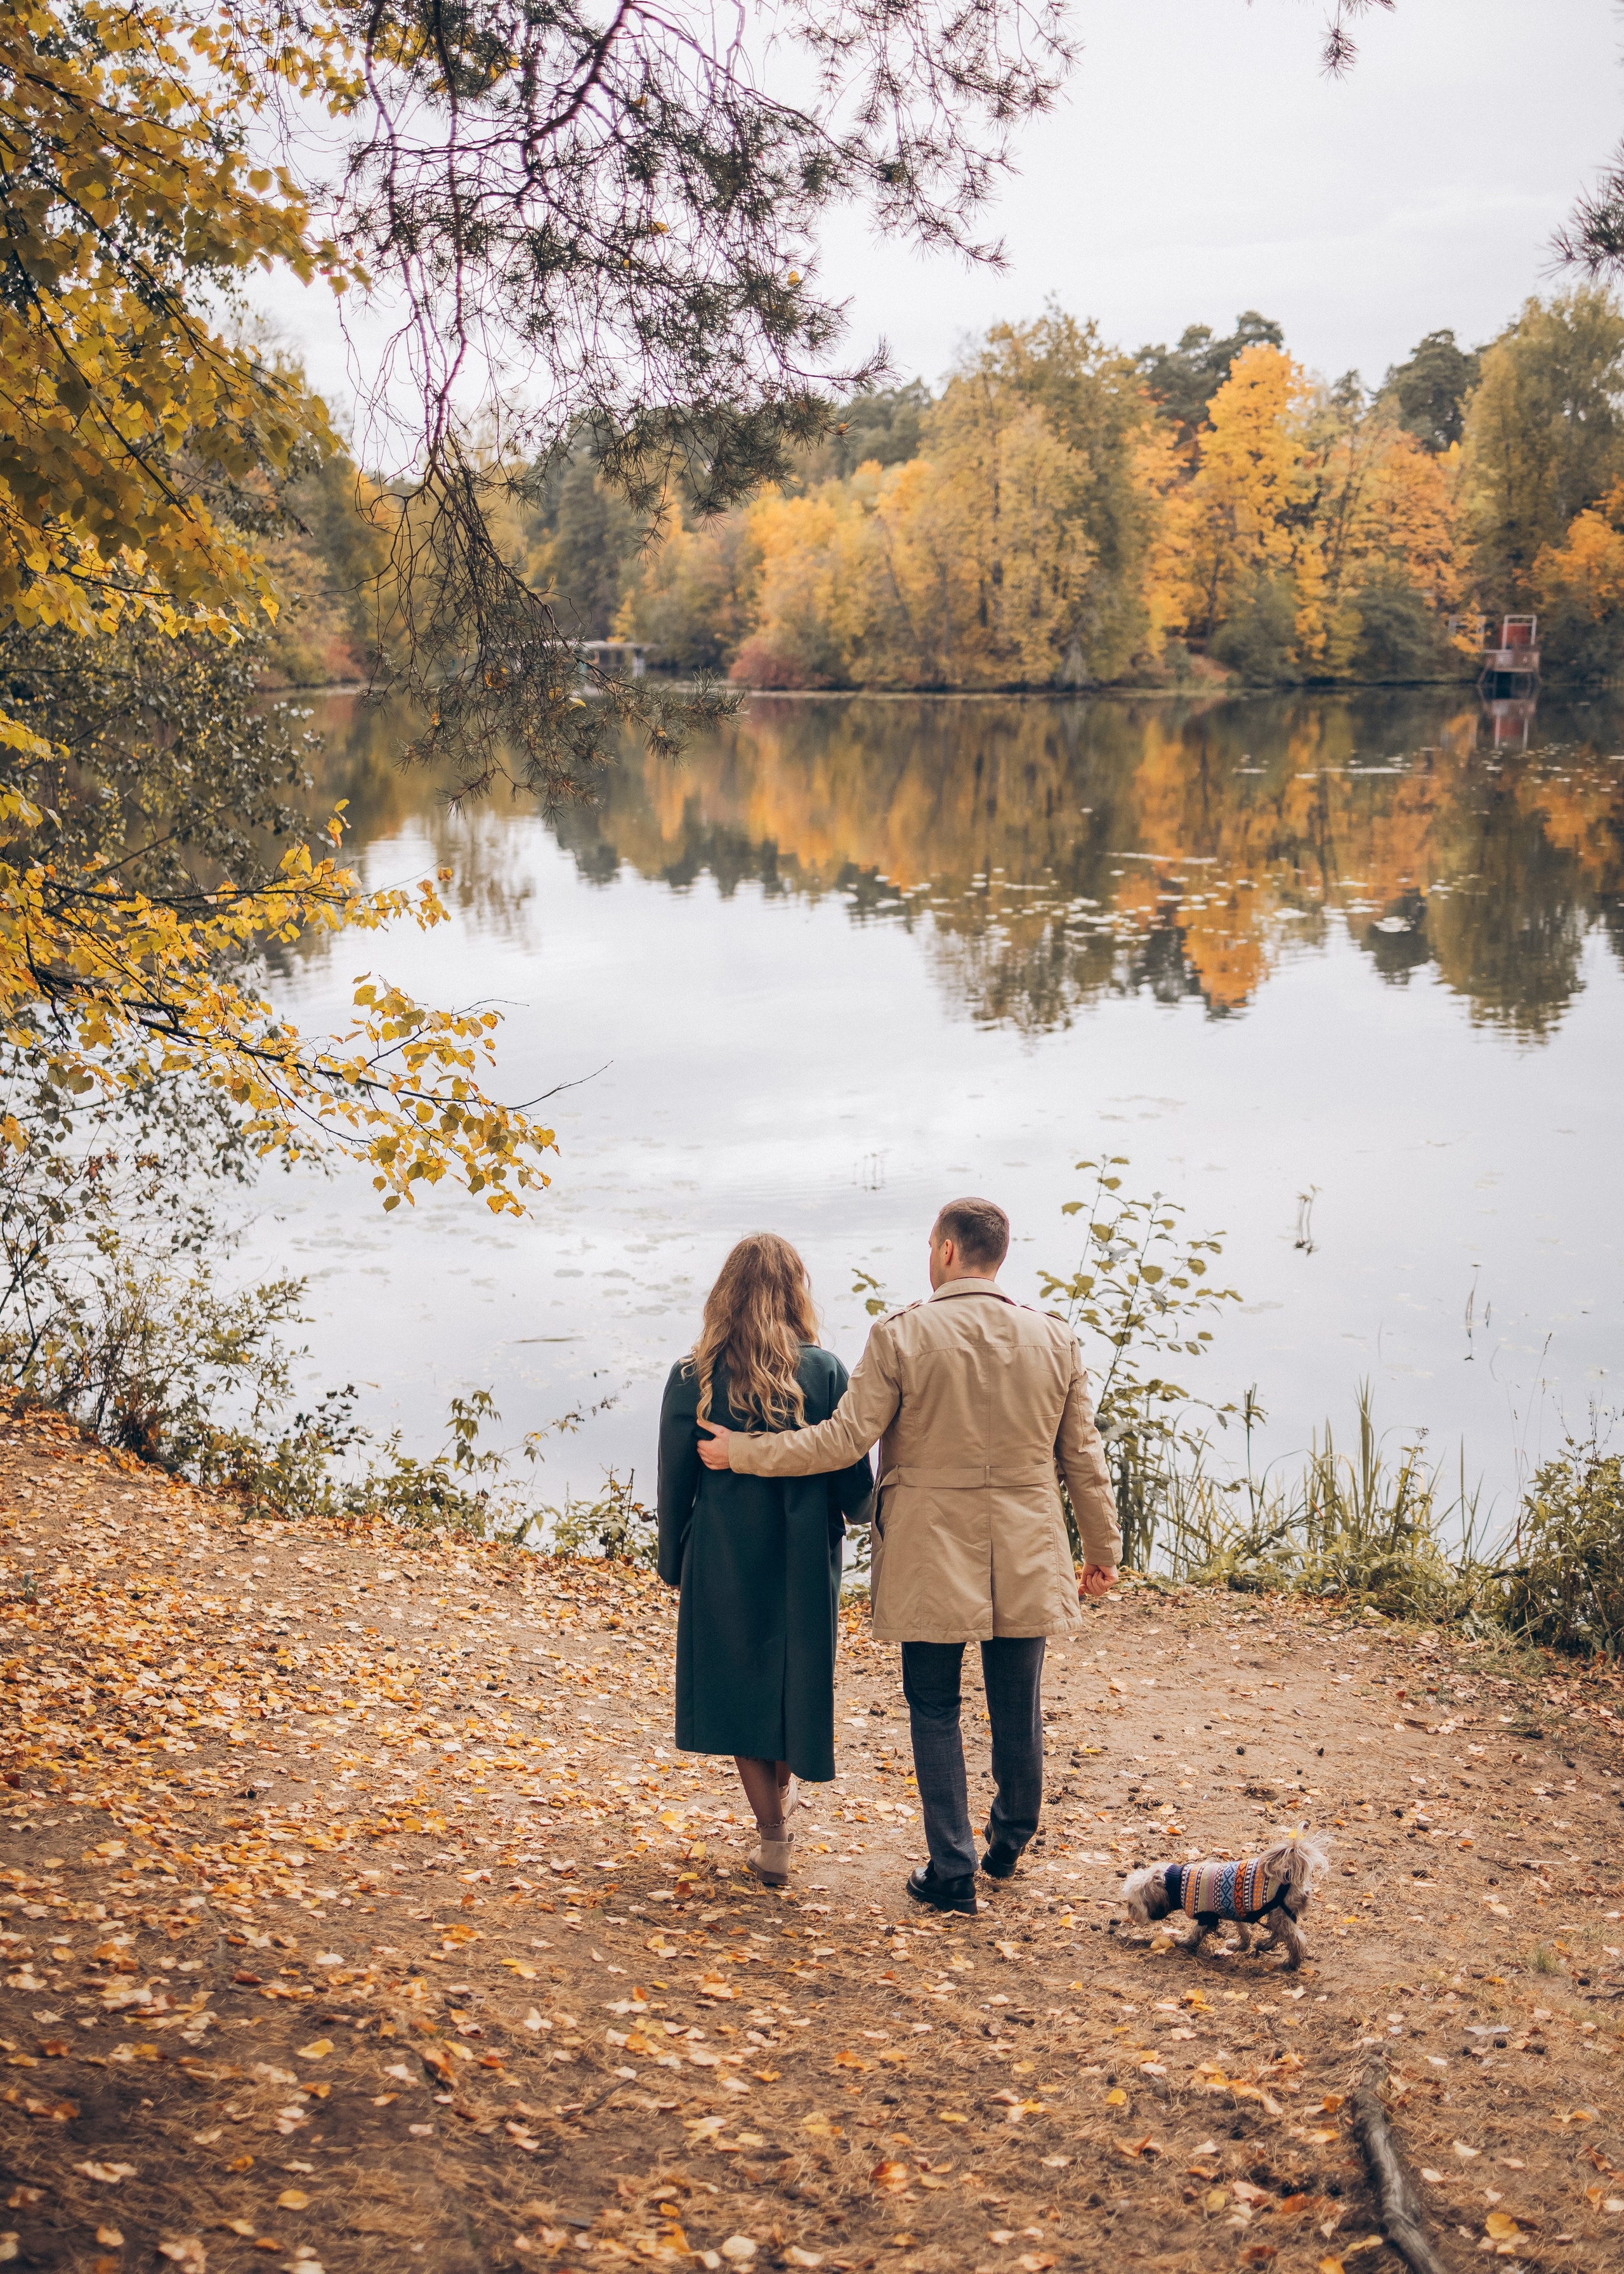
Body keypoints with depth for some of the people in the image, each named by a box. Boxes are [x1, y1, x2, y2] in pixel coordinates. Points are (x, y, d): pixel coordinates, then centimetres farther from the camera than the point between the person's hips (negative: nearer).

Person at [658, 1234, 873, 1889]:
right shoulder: (823, 1372, -10)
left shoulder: (694, 1377, -9)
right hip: (803, 1556, 0)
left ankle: (773, 1835, 10)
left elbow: (675, 1480, -3)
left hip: (723, 1558, 0)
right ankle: (783, 1791, 36)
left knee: (737, 1685, 12)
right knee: (796, 1675, 20)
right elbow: (851, 1472, -5)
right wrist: (856, 1511, 18)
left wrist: (674, 1562, 9)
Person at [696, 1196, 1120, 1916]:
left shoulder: (901, 1335, -10)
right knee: (1017, 1712, 15)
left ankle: (953, 1872, 10)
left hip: (930, 1559, -3)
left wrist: (742, 1452, 0)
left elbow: (843, 1439, -11)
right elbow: (1083, 1456, 5)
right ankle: (1009, 1846, 34)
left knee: (935, 1713, 9)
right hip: (1025, 1561, 3)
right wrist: (1103, 1547, 17)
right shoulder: (1054, 1339, 0)